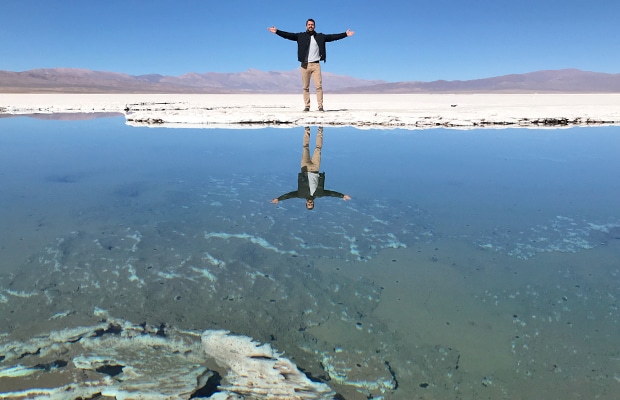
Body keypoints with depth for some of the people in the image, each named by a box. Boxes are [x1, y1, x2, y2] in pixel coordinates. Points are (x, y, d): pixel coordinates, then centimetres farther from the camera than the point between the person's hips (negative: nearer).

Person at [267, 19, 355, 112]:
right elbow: (288, 35, 1)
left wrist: (345, 34, 3)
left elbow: (332, 37, 9)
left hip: (316, 65, 0)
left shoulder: (320, 36, 11)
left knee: (319, 86, -7)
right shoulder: (301, 36, 9)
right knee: (305, 87, 1)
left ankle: (320, 106, -7)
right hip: (305, 65, 0)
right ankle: (307, 106, 5)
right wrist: (277, 31, -9)